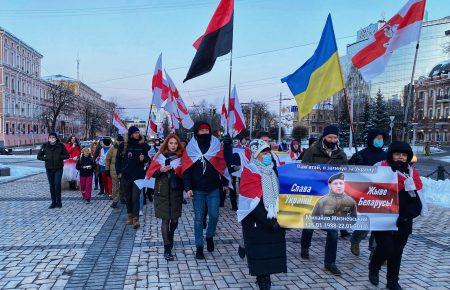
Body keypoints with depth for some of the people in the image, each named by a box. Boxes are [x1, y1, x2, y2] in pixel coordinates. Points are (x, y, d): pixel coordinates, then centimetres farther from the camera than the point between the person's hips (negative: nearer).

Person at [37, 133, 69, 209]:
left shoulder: (60, 145, -2)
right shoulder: (45, 146, 2)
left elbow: (66, 155, 0)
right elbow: (39, 156, 9)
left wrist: (59, 157, -14)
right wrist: (45, 158, -7)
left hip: (58, 168, -2)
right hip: (49, 168, 2)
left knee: (57, 184, -8)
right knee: (51, 185, 8)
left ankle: (58, 202, 4)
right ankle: (53, 202, 16)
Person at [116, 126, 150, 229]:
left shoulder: (143, 145, -1)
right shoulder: (123, 145, 1)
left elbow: (148, 158, 6)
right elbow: (118, 159, 7)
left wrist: (143, 159, -17)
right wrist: (119, 172, 2)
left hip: (138, 175, -2)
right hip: (126, 175, 2)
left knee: (135, 197, -7)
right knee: (128, 197, 12)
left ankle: (136, 218, -4)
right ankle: (130, 215, 26)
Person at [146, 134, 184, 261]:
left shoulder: (181, 157, 7)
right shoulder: (160, 156, 2)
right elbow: (151, 173, 0)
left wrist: (177, 170, -12)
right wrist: (160, 170, -18)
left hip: (176, 192, 2)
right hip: (162, 192, -2)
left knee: (175, 219, 6)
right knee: (165, 219, -4)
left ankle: (170, 237, 38)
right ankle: (167, 249, 2)